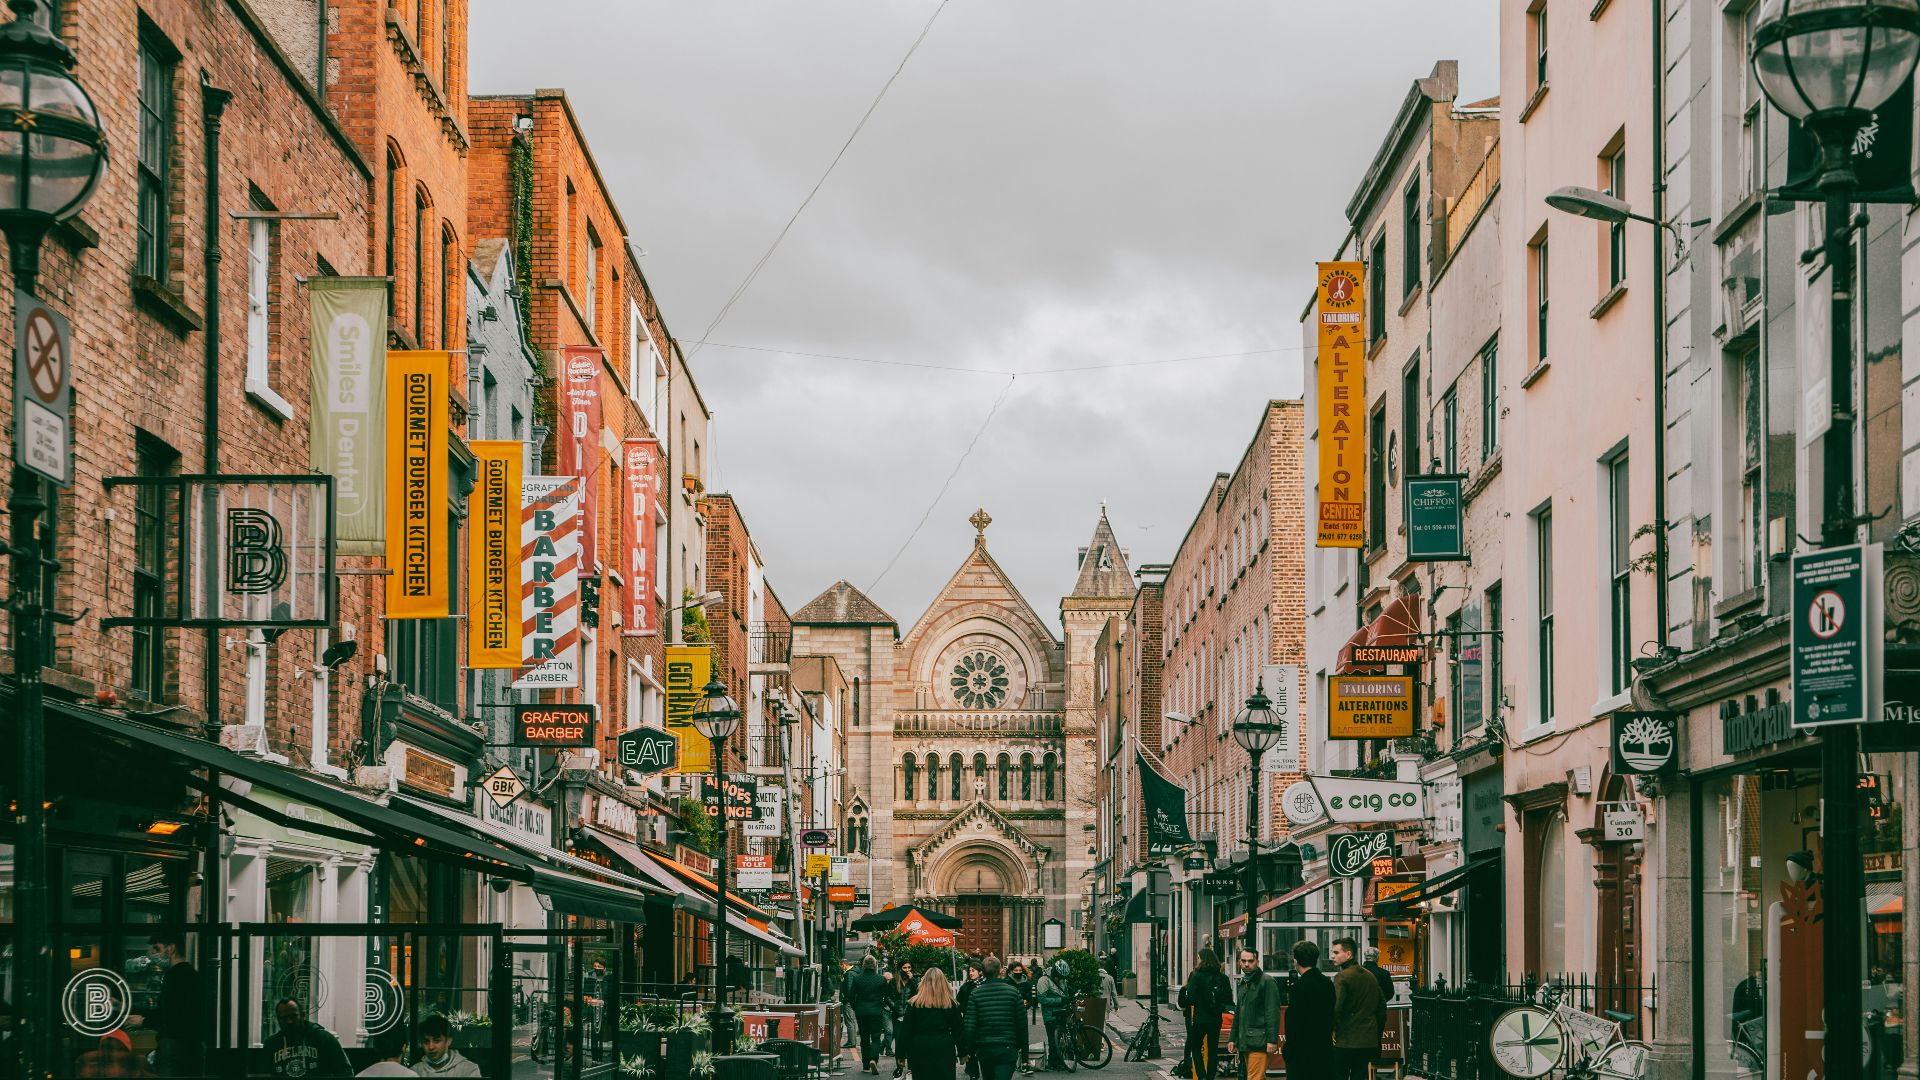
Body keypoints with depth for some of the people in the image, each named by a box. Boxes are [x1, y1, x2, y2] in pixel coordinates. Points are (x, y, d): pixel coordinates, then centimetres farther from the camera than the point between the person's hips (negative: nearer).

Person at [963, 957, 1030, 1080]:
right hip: (1007, 1048, -2)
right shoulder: (1013, 991, -3)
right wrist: (1023, 1047, 13)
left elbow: (970, 1026, -6)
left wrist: (971, 1049, 5)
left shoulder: (975, 993, -3)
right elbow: (1022, 1023, 1)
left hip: (983, 1049, 2)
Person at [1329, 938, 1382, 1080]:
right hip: (1369, 1041, 7)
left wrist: (1333, 1030, -9)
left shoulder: (1342, 977, -11)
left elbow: (1336, 1008, -23)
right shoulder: (1371, 976, 13)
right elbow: (1381, 1007, 19)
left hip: (1345, 1041, -7)